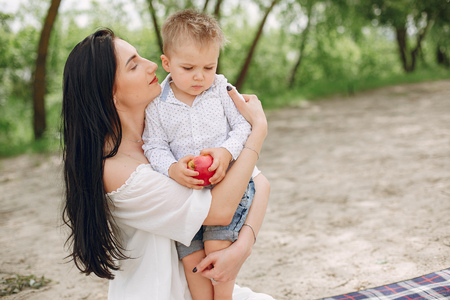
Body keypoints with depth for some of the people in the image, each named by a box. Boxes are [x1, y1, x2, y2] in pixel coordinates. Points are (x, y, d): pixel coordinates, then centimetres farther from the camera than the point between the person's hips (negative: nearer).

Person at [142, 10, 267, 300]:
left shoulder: (221, 89, 1)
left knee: (217, 244, -16)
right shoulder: (156, 105, -1)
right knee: (191, 256, -5)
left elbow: (244, 126, 1)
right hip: (186, 189, 1)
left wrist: (227, 152, -19)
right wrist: (172, 168, -22)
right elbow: (154, 147, -1)